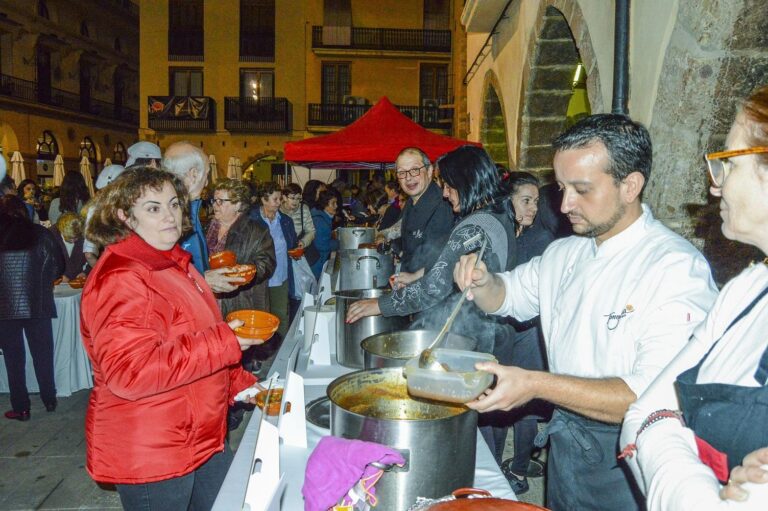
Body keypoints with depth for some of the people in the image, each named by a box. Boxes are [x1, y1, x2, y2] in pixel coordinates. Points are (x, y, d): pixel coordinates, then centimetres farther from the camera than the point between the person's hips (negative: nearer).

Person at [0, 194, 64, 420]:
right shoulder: (40, 234, -3)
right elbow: (57, 267, 1)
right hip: (37, 305, 0)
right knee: (43, 354, 13)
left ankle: (21, 408, 15)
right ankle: (49, 400, 22)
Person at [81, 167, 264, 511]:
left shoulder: (174, 265, 11)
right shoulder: (120, 280, -21)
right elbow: (129, 373, -32)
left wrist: (239, 385, 12)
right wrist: (223, 343, -30)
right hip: (150, 456, -9)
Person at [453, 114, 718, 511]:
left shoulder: (677, 268, -22)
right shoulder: (565, 254, 4)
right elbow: (507, 296, 17)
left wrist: (536, 385, -32)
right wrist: (483, 281, -6)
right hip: (564, 445, 7)